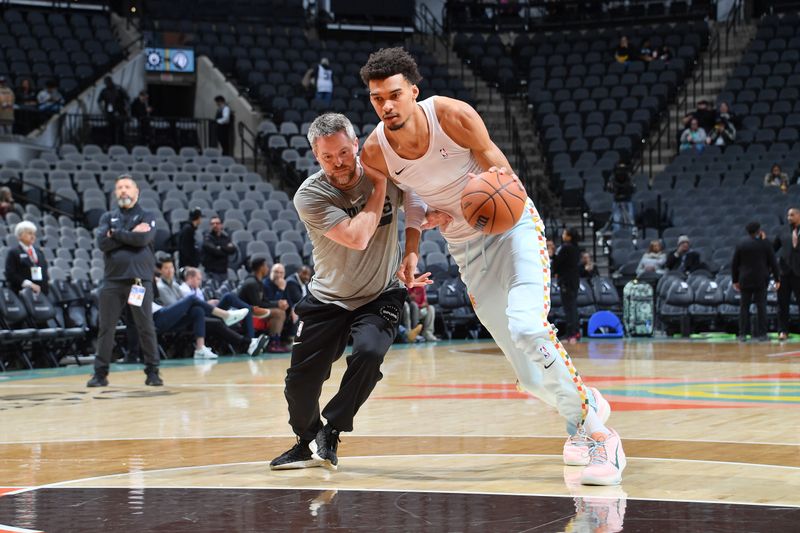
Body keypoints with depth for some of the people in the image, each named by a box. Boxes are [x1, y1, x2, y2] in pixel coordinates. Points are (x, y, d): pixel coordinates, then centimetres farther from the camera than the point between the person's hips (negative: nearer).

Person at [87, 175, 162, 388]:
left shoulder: (147, 217, 9)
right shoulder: (107, 218, 15)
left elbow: (143, 238, -12)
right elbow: (102, 242, -4)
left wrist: (116, 234, -5)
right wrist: (131, 235, -8)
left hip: (140, 280, -2)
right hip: (112, 280, 2)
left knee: (146, 328, -2)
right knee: (106, 328, 2)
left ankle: (152, 372, 6)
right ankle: (100, 373, 7)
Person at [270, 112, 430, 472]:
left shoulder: (388, 171, -13)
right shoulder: (309, 195, -21)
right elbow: (357, 237, -31)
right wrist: (379, 187, -24)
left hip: (379, 296, 0)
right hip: (327, 300, 0)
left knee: (369, 353, -28)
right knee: (300, 381, -1)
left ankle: (330, 433, -8)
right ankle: (308, 442, 30)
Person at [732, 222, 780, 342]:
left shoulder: (741, 245, 2)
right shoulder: (765, 244, -2)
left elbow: (734, 264, 4)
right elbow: (773, 263, -1)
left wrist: (735, 280, 12)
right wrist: (777, 279, 5)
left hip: (745, 280, 1)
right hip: (761, 280, -1)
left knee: (744, 306, 5)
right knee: (761, 306, 2)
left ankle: (742, 334, 1)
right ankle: (761, 333, -1)